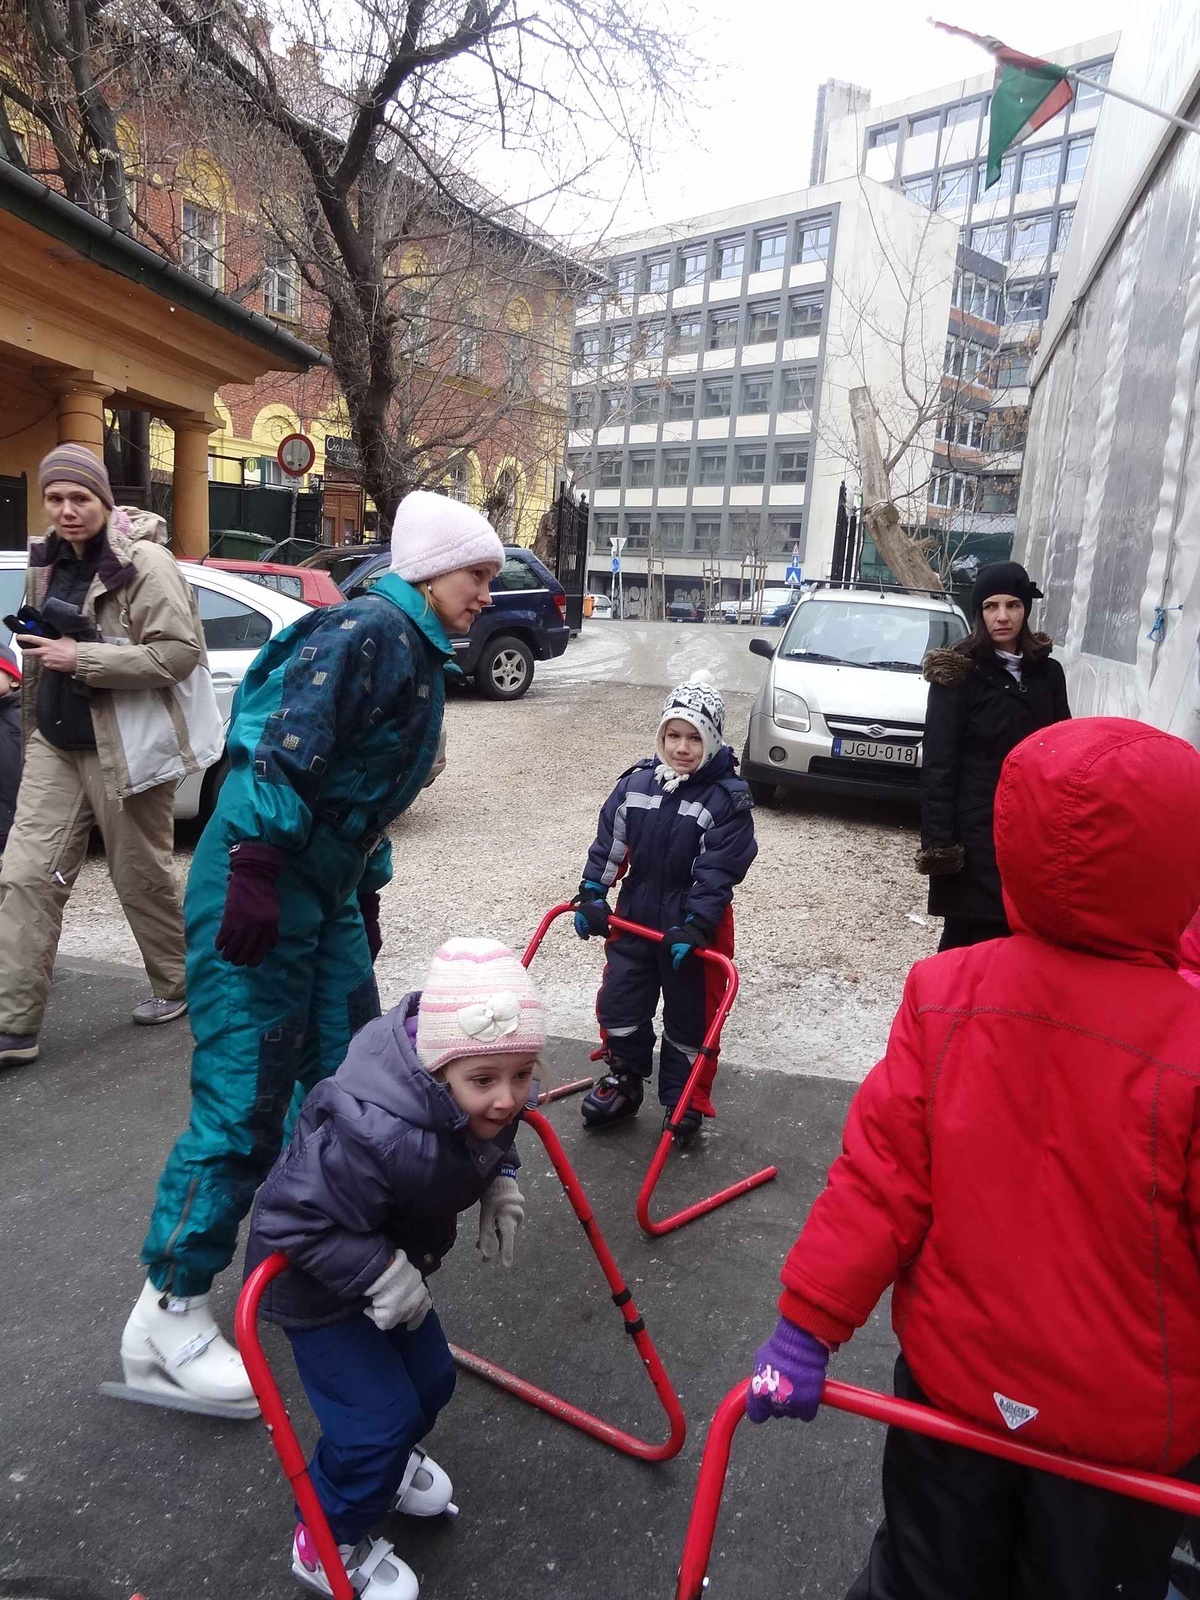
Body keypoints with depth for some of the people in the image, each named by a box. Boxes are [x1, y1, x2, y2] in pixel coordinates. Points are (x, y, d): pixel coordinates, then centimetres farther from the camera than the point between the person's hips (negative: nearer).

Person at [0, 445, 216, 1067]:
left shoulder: (144, 561, -12)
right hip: (54, 743, 7)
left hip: (123, 746, -7)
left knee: (142, 877, 7)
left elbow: (181, 651, -20)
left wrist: (82, 659, -21)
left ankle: (176, 985, 30)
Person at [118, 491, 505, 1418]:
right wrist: (256, 876, -26)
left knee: (348, 1076, 14)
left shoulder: (421, 660, 16)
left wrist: (368, 894, 22)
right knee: (244, 1098, -5)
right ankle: (166, 1317, 11)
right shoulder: (368, 631, -14)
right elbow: (288, 749, -24)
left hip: (328, 891, 10)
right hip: (259, 878, -10)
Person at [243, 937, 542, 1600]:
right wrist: (378, 1271, -35)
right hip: (315, 1278, -7)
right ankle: (328, 1546, 26)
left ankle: (387, 1458, 51)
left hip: (392, 1261, 7)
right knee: (379, 1414, -2)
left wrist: (499, 1184, -12)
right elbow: (295, 1220, -36)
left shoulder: (486, 1103, -20)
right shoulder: (376, 1136, -45)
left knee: (430, 1379, 18)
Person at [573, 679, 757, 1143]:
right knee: (618, 1003, 13)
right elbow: (609, 842, 4)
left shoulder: (728, 798, -15)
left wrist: (696, 926, -23)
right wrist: (592, 895, -1)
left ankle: (684, 1102, 27)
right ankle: (623, 1081, 35)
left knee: (690, 1016, 10)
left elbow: (719, 871, -18)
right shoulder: (636, 783, -3)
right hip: (635, 917, 4)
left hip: (694, 927, -4)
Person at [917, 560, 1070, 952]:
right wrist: (937, 841, -15)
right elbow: (937, 764, -9)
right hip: (976, 832, -4)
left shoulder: (1047, 673, 9)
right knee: (970, 938, 1)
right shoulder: (958, 674, -5)